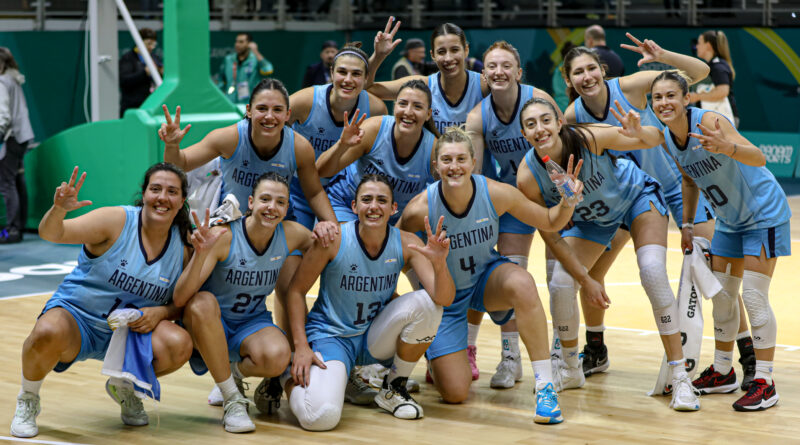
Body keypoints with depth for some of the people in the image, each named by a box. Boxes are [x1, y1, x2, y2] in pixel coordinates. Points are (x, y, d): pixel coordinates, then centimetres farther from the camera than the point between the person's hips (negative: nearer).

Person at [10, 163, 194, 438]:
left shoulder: (183, 248, -2)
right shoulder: (116, 221, -14)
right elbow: (51, 233, -23)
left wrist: (160, 313, -15)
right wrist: (58, 210, -47)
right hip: (76, 316, -3)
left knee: (179, 345, -26)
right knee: (48, 333, -38)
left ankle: (124, 387, 8)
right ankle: (28, 400, -4)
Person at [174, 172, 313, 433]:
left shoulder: (291, 234, -9)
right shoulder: (223, 237, -22)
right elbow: (180, 299, -27)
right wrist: (201, 253, -44)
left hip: (253, 323, 2)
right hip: (210, 324, -2)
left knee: (277, 357, -33)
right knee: (202, 302, -38)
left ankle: (235, 371, 6)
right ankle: (232, 400, -23)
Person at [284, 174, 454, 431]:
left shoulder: (406, 243, -10)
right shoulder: (333, 240, -17)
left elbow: (445, 299, -18)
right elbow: (296, 291, -8)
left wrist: (439, 263, -39)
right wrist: (301, 346, -16)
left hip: (375, 338, 4)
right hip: (330, 335, -3)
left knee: (426, 303, -24)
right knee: (320, 416, -29)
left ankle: (393, 388, -2)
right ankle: (289, 375, 10)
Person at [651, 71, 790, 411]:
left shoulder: (708, 121, -29)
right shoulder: (667, 138, -6)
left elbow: (759, 158, -41)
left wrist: (727, 147, -59)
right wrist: (686, 224, 6)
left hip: (763, 215, -8)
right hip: (730, 219, 8)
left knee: (754, 297, -11)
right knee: (722, 296, 13)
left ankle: (765, 383, -3)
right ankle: (722, 372, 27)